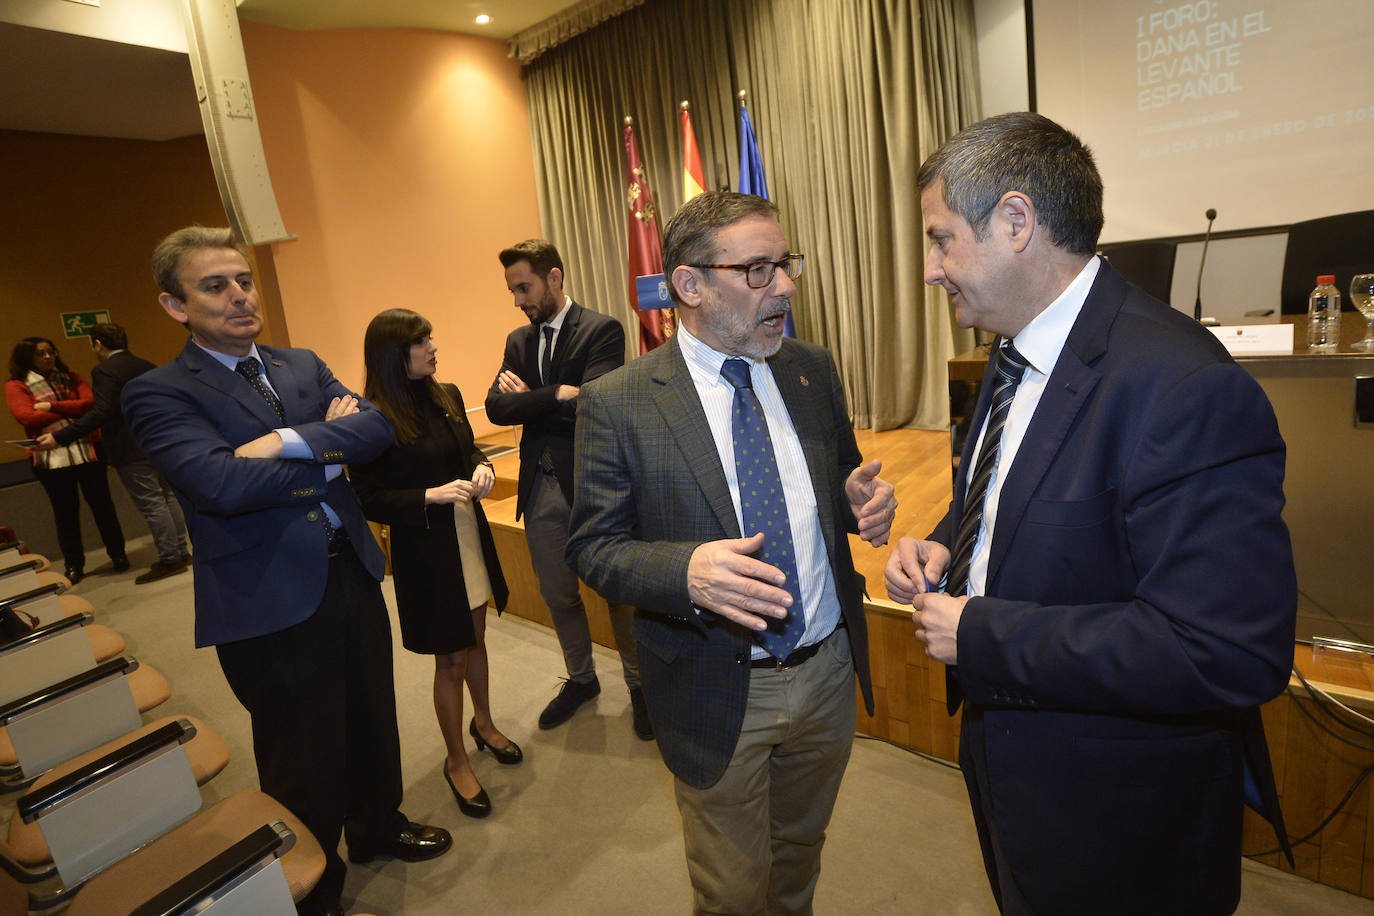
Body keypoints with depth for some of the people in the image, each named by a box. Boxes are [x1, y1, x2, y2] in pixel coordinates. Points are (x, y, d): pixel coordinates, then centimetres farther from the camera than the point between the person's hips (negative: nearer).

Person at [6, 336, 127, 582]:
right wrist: (73, 411, -7)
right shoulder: (16, 386, 4)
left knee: (101, 503, 7)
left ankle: (118, 554, 19)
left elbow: (90, 402, -4)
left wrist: (51, 406, -11)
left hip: (87, 450, 2)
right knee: (65, 511, 5)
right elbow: (27, 417, -11)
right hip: (50, 458, -2)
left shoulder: (70, 378, 12)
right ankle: (74, 566, 15)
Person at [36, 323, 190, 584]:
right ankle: (180, 551, 19)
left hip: (131, 450, -8)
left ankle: (170, 559, 1)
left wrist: (59, 437, -21)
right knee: (170, 496, 12)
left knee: (151, 504, -3)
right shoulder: (146, 366, 10)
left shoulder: (104, 371, -12)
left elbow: (102, 413, -22)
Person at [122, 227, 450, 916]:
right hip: (271, 599, -5)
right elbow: (221, 483, -25)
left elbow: (377, 426, -6)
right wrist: (332, 454, -13)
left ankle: (379, 828, 50)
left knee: (372, 720, 23)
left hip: (351, 570, 6)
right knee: (303, 756, 13)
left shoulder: (302, 366, 8)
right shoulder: (158, 394, -9)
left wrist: (289, 440, -20)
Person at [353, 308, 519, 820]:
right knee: (449, 660, 7)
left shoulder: (447, 396, 2)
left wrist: (482, 469, -7)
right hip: (424, 547, -6)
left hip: (470, 534, 6)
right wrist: (432, 496, -24)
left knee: (475, 640, 21)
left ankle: (484, 724, 45)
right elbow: (369, 500, -14)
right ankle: (457, 762, 29)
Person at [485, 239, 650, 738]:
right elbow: (497, 407, -4)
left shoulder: (602, 331, -9)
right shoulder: (518, 341, 10)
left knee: (619, 593, 9)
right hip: (542, 488, 6)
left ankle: (639, 684, 32)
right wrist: (556, 396, -19)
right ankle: (581, 678, 42)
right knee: (558, 596, 18)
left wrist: (528, 398, -13)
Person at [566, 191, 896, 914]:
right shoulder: (617, 404, -16)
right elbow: (593, 547, -13)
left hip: (828, 670, 5)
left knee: (801, 850, 30)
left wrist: (860, 501, -13)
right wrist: (687, 570, -32)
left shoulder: (813, 371, -1)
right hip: (719, 697, -4)